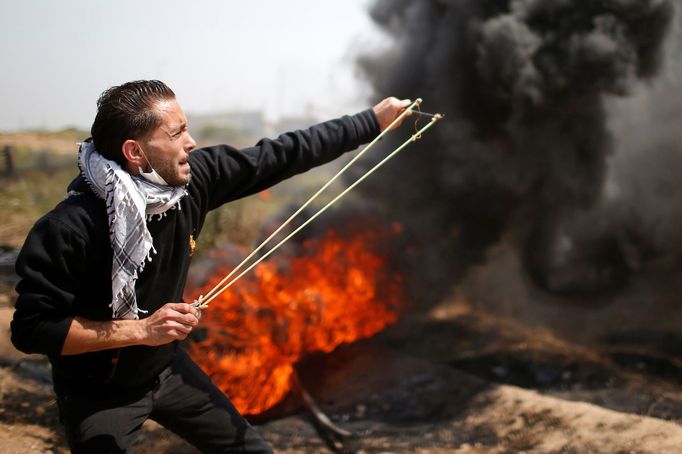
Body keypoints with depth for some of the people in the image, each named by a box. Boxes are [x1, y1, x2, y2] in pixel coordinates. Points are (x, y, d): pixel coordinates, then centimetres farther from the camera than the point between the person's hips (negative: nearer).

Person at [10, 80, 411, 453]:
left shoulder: (192, 178, -17)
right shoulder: (69, 229, -32)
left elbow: (280, 156, -8)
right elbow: (32, 329, -27)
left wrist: (373, 121, -3)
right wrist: (140, 330, -34)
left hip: (166, 367, 6)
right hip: (98, 395, -6)